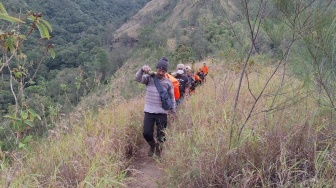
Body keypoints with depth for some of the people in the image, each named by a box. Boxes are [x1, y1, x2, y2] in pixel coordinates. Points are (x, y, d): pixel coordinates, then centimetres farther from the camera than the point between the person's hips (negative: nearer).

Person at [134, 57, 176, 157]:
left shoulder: (168, 83, 3)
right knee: (146, 133, -4)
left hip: (162, 113, 1)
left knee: (161, 135, 5)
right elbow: (137, 78, -17)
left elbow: (172, 98, 10)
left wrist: (173, 112, 10)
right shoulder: (149, 78, 0)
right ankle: (152, 145, 29)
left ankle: (158, 148, 35)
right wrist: (142, 69, -36)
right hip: (149, 111, 0)